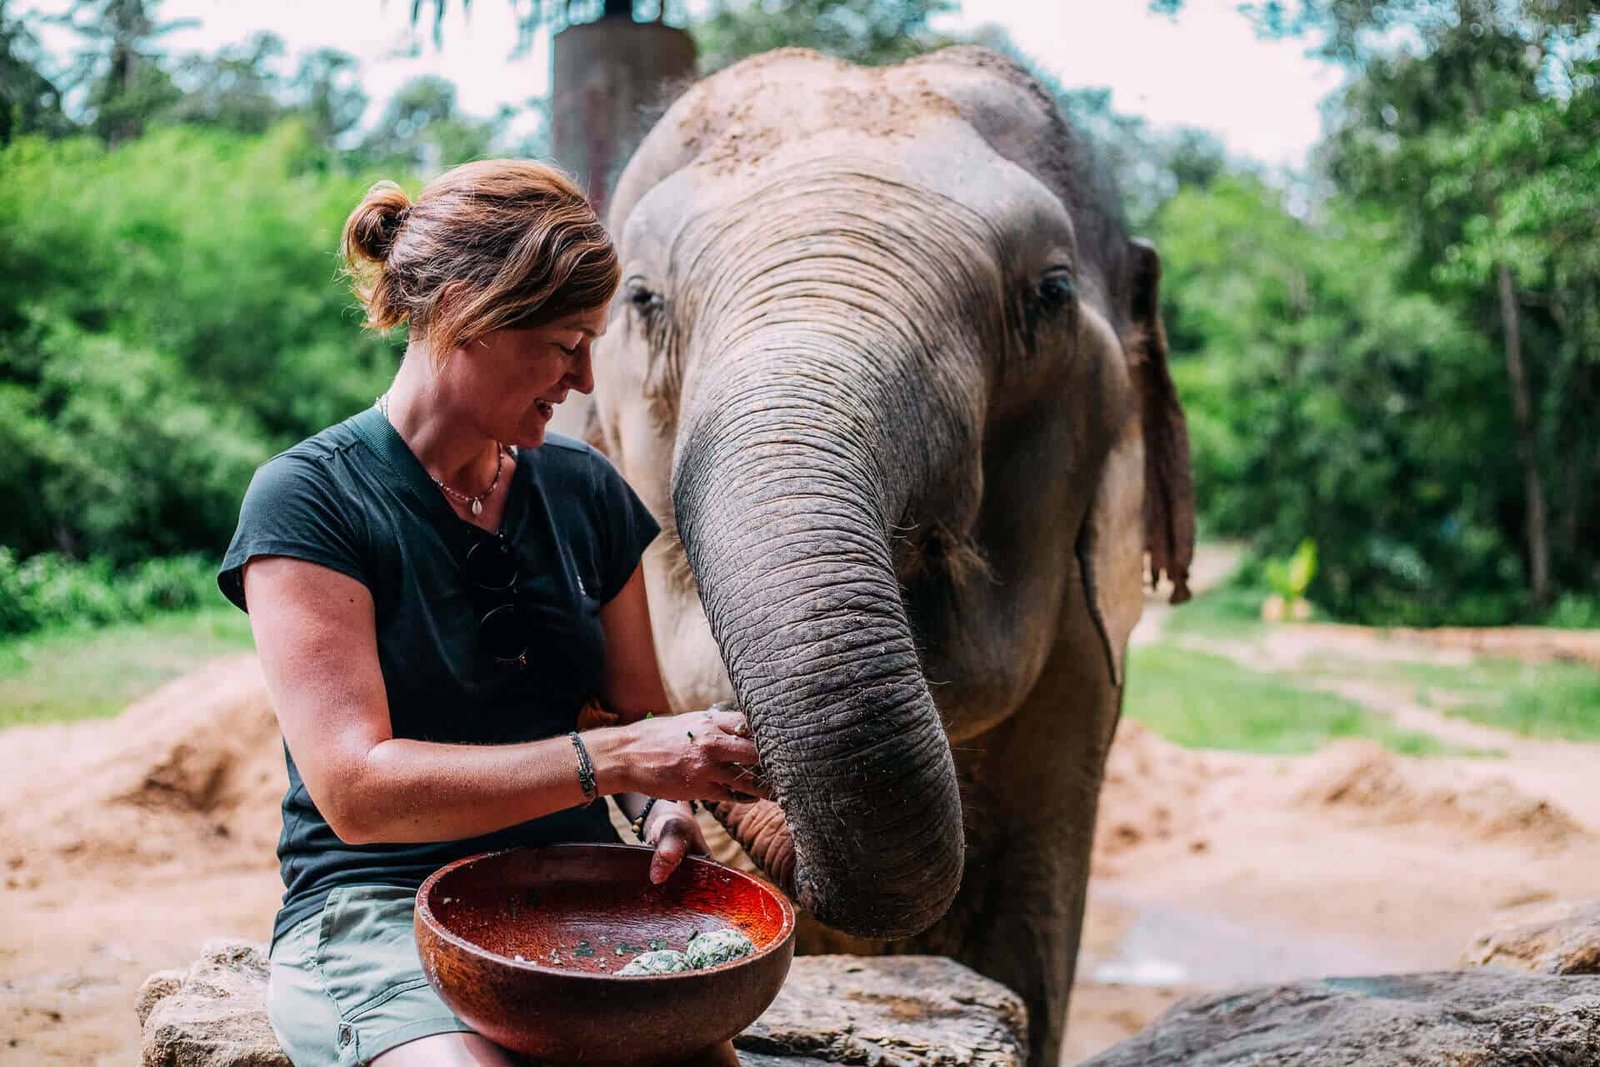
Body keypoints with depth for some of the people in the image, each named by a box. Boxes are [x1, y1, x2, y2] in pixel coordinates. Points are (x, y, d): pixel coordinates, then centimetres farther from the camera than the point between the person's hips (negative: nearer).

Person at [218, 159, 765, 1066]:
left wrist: (666, 807, -7)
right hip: (379, 914, -4)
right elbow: (356, 791, -16)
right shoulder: (309, 500, -7)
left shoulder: (583, 490, 9)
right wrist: (613, 759, -22)